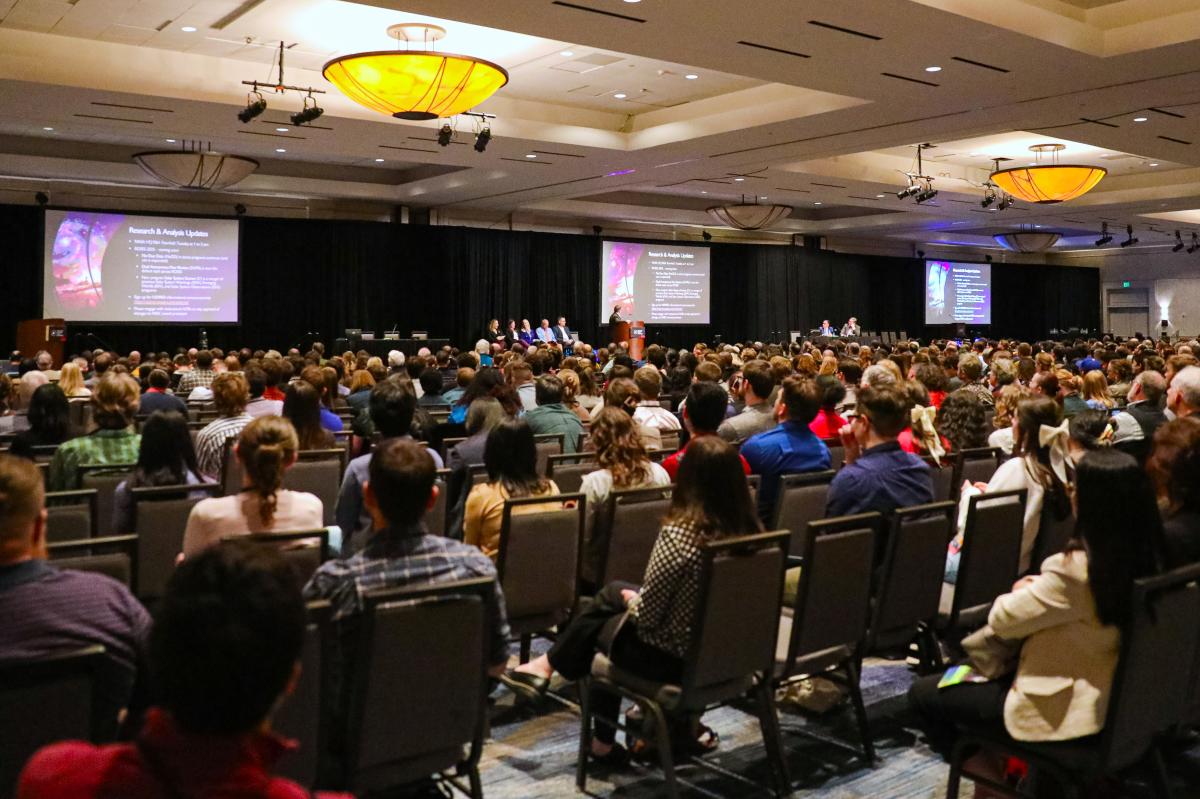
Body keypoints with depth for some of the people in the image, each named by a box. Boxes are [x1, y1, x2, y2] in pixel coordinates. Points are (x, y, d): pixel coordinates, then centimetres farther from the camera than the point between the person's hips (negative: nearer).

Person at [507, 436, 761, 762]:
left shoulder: (679, 534, -28)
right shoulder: (749, 530, -8)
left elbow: (646, 616, -21)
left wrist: (631, 599, 2)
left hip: (672, 658, -6)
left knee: (602, 623, 23)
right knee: (613, 592, 22)